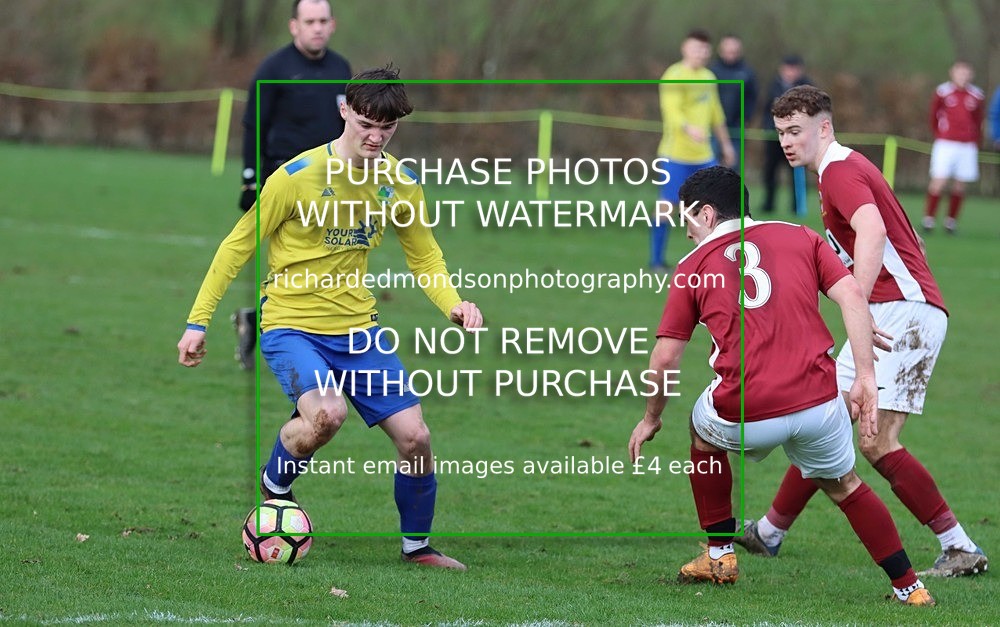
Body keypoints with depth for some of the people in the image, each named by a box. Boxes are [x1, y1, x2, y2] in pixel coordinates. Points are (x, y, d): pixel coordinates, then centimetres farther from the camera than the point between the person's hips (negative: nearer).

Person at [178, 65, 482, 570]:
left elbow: (425, 258, 14)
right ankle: (274, 486, -1)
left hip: (359, 328, 5)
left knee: (415, 436, -2)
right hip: (291, 326, -5)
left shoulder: (400, 184, 0)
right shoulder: (298, 176, -15)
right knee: (327, 413, -32)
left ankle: (417, 545, 22)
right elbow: (237, 246, -6)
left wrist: (453, 303, -7)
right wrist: (198, 321, -8)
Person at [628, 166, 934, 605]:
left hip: (743, 414, -1)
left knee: (703, 432, 33)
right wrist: (866, 377, 0)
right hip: (819, 402, 2)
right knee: (843, 485, 27)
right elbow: (852, 297, 1)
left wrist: (651, 419, 26)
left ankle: (720, 557, 33)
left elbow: (665, 358, 11)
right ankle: (909, 587, 23)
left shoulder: (694, 266, 12)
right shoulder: (800, 238, 15)